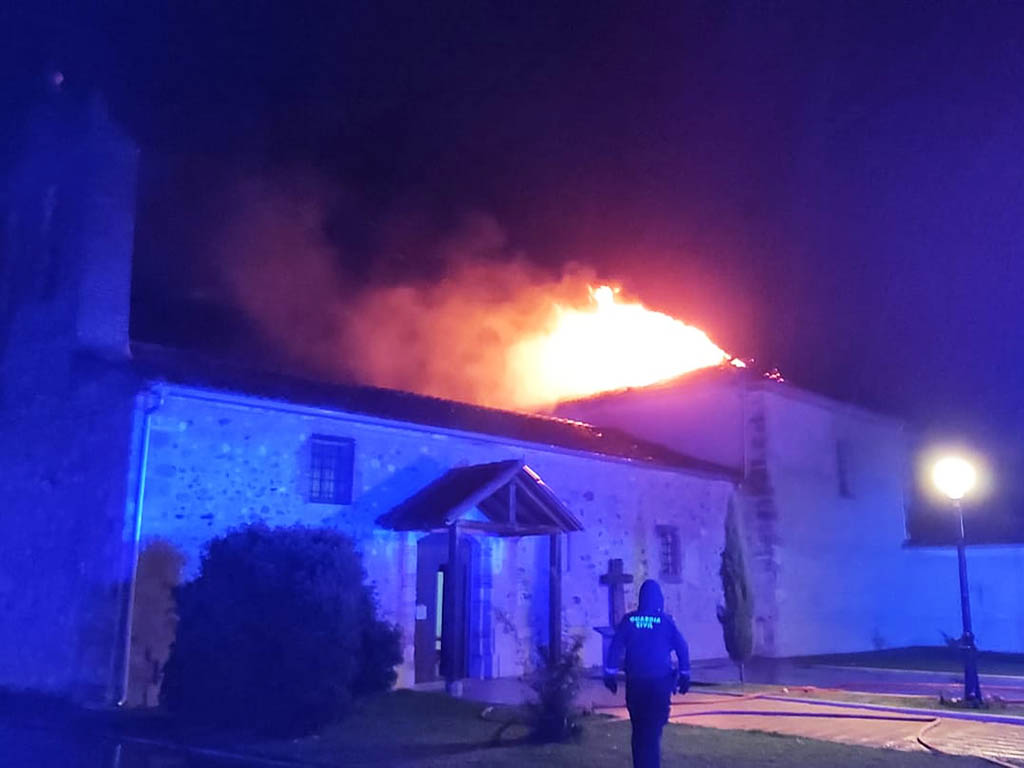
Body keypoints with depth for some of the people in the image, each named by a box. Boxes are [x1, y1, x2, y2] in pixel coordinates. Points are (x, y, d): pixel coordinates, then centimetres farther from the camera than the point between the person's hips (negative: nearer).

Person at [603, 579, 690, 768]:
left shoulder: (628, 620, -1)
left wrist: (610, 674, 3)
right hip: (660, 682, -2)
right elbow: (682, 648, -3)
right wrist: (684, 675, 7)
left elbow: (615, 648, -3)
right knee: (653, 730, 3)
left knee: (638, 730, 14)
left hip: (635, 683, 2)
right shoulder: (665, 621, -4)